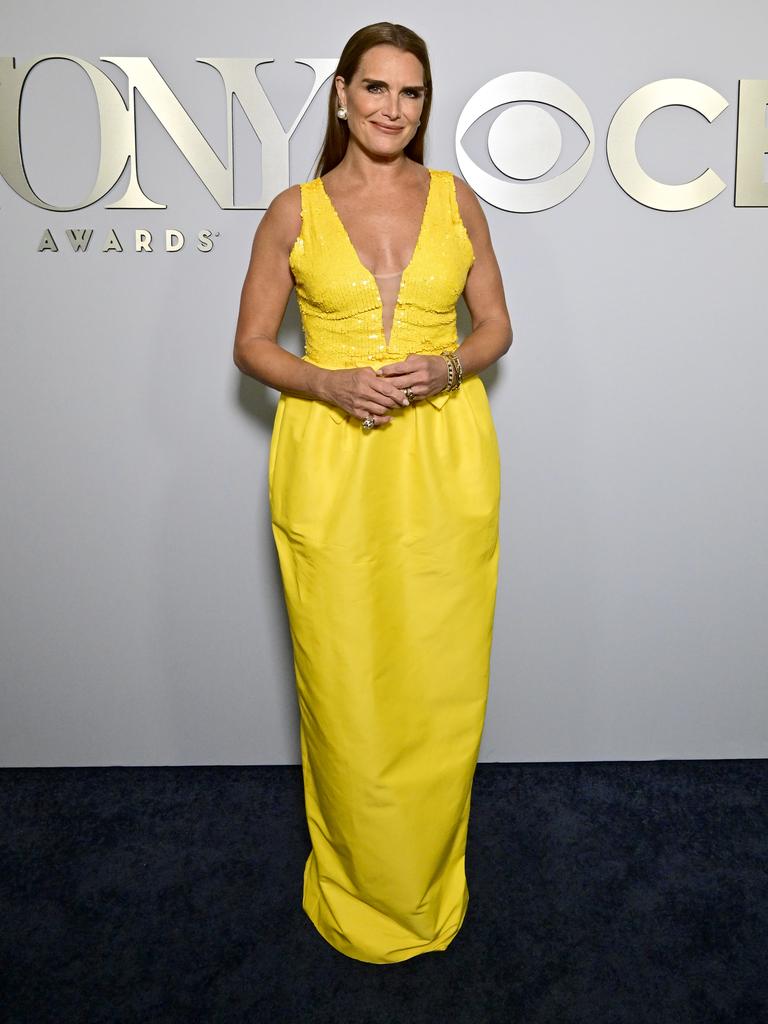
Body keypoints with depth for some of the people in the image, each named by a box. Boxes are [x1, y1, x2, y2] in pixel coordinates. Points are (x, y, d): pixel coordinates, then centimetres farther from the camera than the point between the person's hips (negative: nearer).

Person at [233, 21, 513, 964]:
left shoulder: (455, 199, 7)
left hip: (444, 457, 1)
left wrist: (444, 368, -10)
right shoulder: (295, 212, 3)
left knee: (439, 677, 7)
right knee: (343, 682, 4)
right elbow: (251, 344, 6)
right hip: (331, 463, -1)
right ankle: (356, 878, 28)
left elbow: (496, 326, 11)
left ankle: (426, 874, 30)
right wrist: (333, 383, -13)